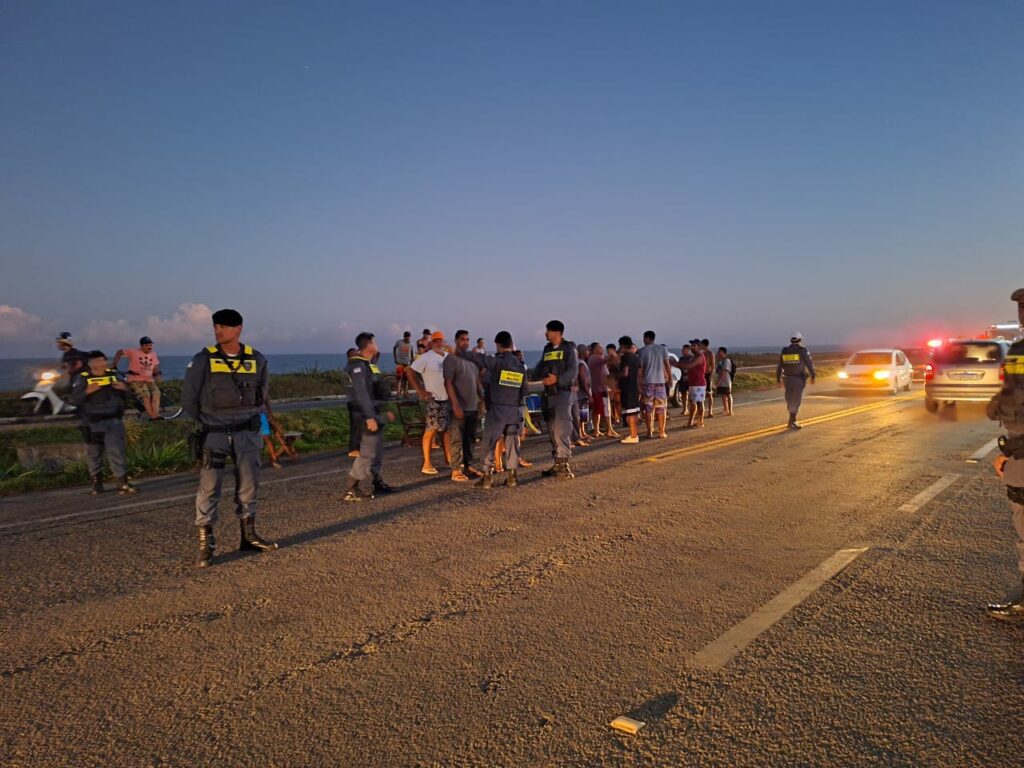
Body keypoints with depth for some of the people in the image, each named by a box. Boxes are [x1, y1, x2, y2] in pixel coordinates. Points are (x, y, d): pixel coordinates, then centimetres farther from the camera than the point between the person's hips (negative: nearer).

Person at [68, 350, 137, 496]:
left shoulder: (114, 374, 5)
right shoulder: (82, 378, -4)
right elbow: (73, 400, -9)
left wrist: (124, 388, -11)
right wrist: (87, 391, -26)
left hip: (113, 421, 1)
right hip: (92, 423, -1)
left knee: (116, 452, -6)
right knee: (93, 454, 10)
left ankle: (123, 483, -7)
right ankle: (96, 483, 25)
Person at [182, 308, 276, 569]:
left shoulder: (257, 360, 3)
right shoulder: (203, 360, -5)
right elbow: (188, 399, 1)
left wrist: (247, 417, 11)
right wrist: (208, 422, 6)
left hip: (248, 433, 3)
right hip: (214, 435, -3)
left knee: (248, 485, 10)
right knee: (209, 488, -3)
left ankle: (248, 536, 24)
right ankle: (206, 544, 5)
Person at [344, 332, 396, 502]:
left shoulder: (369, 364, 15)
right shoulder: (357, 366, -16)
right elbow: (361, 393, -24)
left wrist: (385, 410, 24)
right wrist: (369, 417, -28)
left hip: (377, 414, 10)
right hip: (369, 417, -10)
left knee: (377, 452, 15)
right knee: (367, 454, -10)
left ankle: (377, 483, 25)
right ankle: (351, 490, -6)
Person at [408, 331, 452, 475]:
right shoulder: (426, 357, -10)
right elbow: (409, 372, -13)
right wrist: (420, 391, -15)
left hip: (449, 398, 6)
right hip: (434, 399, -6)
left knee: (447, 429, 14)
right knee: (431, 430, -2)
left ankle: (448, 458, 25)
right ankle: (427, 464, 4)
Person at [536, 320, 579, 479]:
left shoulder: (569, 348, -3)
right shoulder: (547, 348, 16)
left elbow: (573, 371, -12)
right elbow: (540, 368, 13)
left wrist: (557, 379, -25)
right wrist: (543, 376, -9)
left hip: (564, 391, -7)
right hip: (549, 393, 7)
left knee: (561, 427, -15)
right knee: (552, 428, 9)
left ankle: (564, 463, -13)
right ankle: (558, 463, 17)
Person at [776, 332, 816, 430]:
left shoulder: (784, 351, 4)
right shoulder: (803, 350, -7)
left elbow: (779, 367, 6)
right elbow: (810, 364, -6)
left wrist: (778, 380, 14)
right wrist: (812, 377, 6)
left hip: (788, 379, 4)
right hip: (799, 379, -4)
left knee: (790, 400, 14)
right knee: (796, 400, -3)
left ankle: (793, 420, 24)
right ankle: (792, 422, -8)